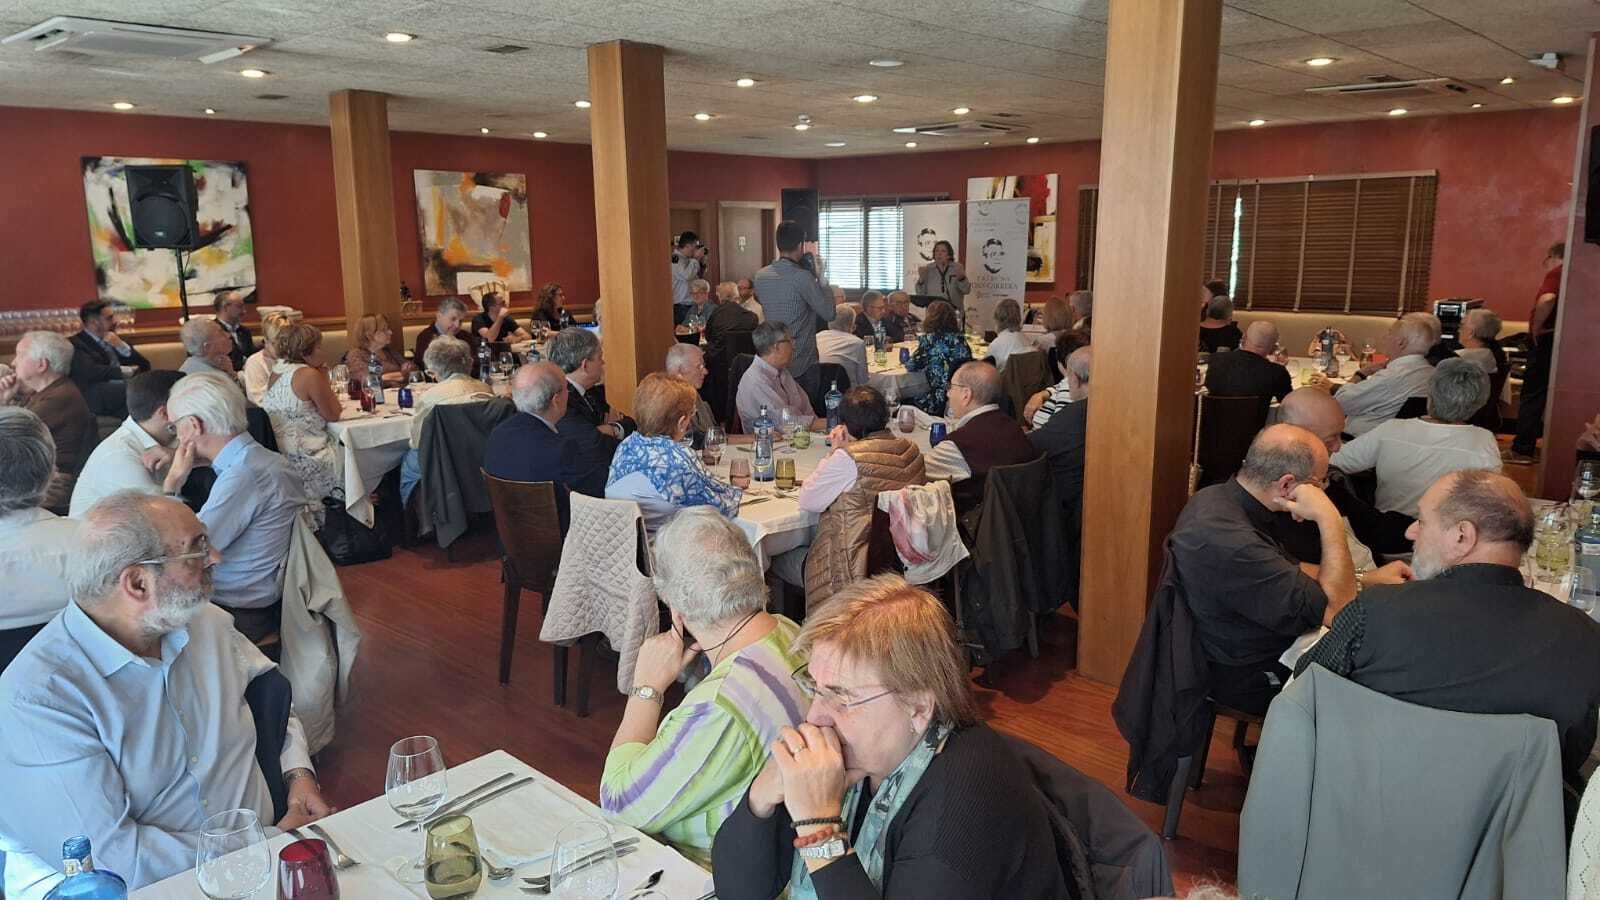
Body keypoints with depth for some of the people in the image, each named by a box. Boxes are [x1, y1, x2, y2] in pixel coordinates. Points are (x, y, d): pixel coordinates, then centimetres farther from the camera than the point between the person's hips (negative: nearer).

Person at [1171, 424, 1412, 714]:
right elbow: (1336, 611, -29)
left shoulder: (1216, 497, -6)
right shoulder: (1231, 544, -36)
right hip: (1250, 678, -9)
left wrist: (1367, 578, 5)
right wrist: (1330, 520, -29)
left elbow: (1288, 569, 12)